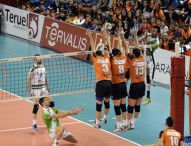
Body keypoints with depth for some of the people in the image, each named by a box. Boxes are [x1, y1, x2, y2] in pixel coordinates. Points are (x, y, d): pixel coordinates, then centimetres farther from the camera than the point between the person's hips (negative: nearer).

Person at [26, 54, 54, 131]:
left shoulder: (43, 67, 5)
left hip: (43, 88, 6)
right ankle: (34, 124, 7)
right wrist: (29, 91, -14)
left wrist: (47, 87, 18)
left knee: (51, 102, -1)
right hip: (35, 89, -6)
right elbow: (28, 80, -11)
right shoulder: (33, 69, -13)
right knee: (36, 106, -4)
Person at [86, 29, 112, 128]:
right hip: (109, 83, 5)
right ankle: (104, 118, 37)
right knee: (107, 102, 20)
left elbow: (93, 49, 2)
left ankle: (97, 123, 2)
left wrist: (91, 37, 3)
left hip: (101, 83, -5)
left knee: (99, 104, -1)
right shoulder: (107, 58, 8)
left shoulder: (96, 59, -1)